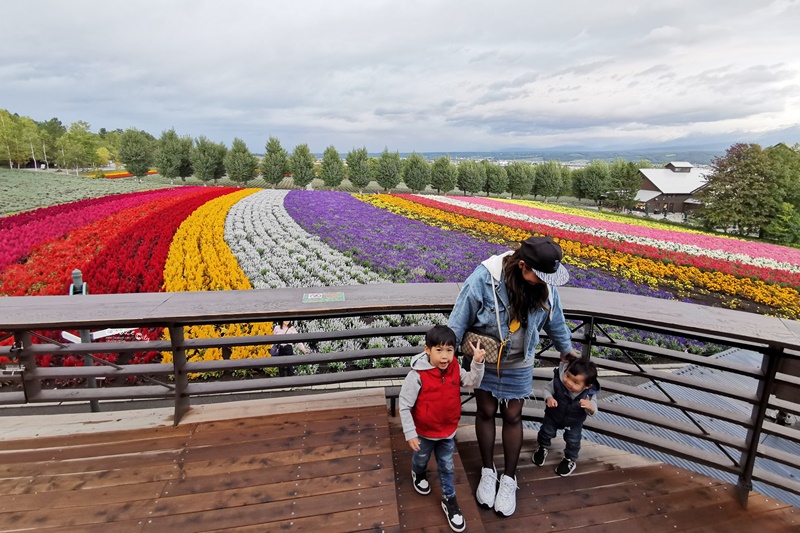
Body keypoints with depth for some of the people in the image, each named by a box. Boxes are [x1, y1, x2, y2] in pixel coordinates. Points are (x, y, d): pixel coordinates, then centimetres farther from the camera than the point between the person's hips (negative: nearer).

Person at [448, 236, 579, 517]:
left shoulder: (544, 285, -15)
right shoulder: (484, 278, -29)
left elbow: (554, 318, 6)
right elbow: (459, 319, -20)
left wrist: (566, 348, 21)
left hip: (518, 365, 2)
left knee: (512, 417, 13)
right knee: (485, 412, 13)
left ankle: (509, 479, 34)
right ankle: (488, 472, 37)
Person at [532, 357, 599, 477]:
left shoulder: (589, 393, -33)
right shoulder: (558, 381, -37)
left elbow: (593, 411, -22)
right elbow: (547, 389, -18)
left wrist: (590, 407, -46)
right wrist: (549, 398, -41)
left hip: (574, 422, 0)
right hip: (553, 415, 1)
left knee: (573, 441, 10)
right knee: (546, 432, 16)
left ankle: (570, 459, 42)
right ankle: (542, 449, 48)